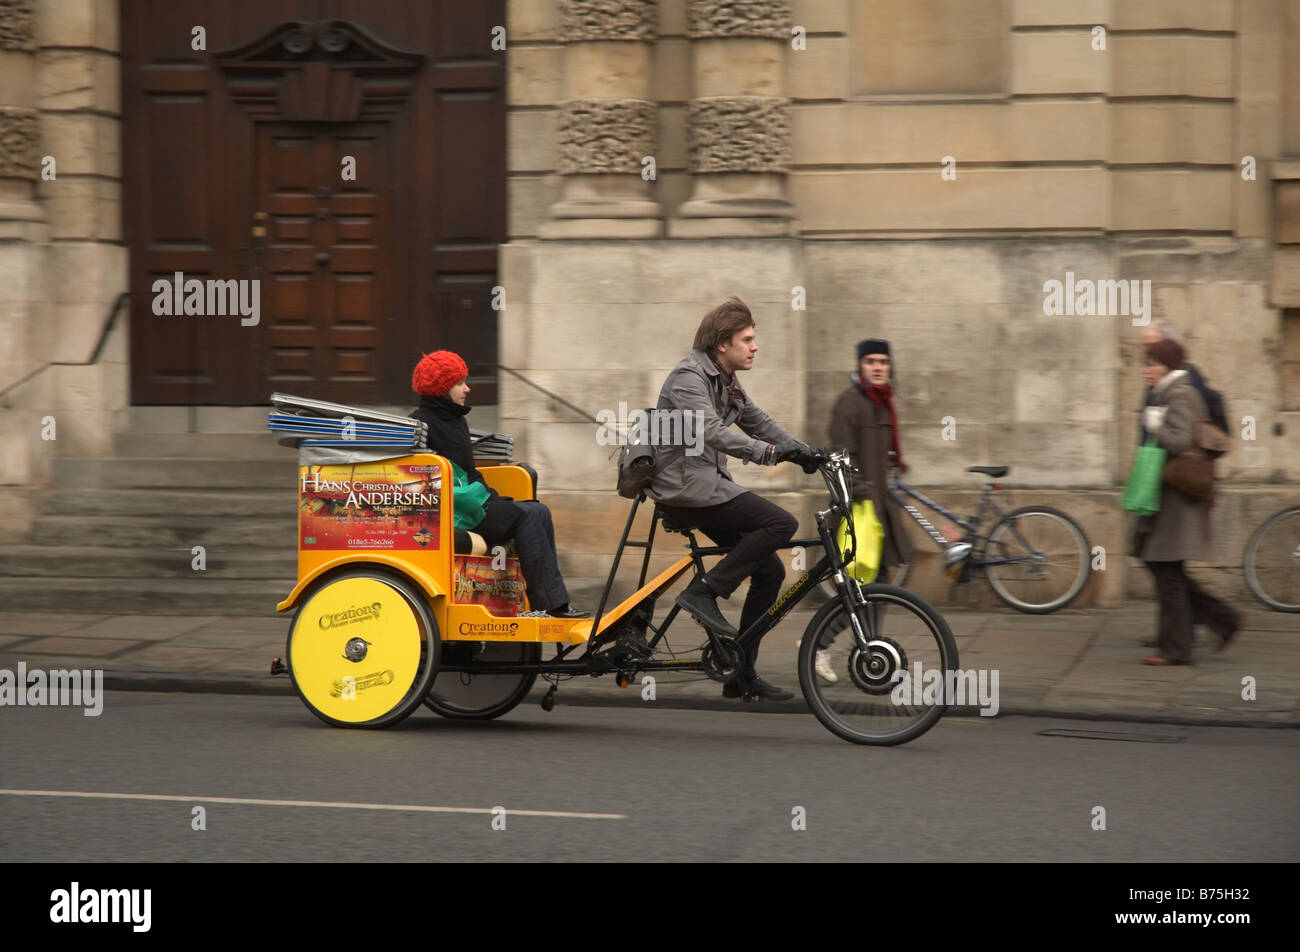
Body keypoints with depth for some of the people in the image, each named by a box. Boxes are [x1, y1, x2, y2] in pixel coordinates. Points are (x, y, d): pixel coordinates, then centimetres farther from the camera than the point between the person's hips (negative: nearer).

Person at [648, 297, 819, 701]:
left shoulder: (725, 381, 16)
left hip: (708, 485, 10)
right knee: (781, 523, -21)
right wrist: (769, 452, -35)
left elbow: (758, 422, 21)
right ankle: (704, 591, -18)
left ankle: (742, 674, 10)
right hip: (686, 486, -10)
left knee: (770, 570, 5)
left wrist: (806, 453, 8)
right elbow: (710, 432, -27)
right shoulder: (689, 378, -14)